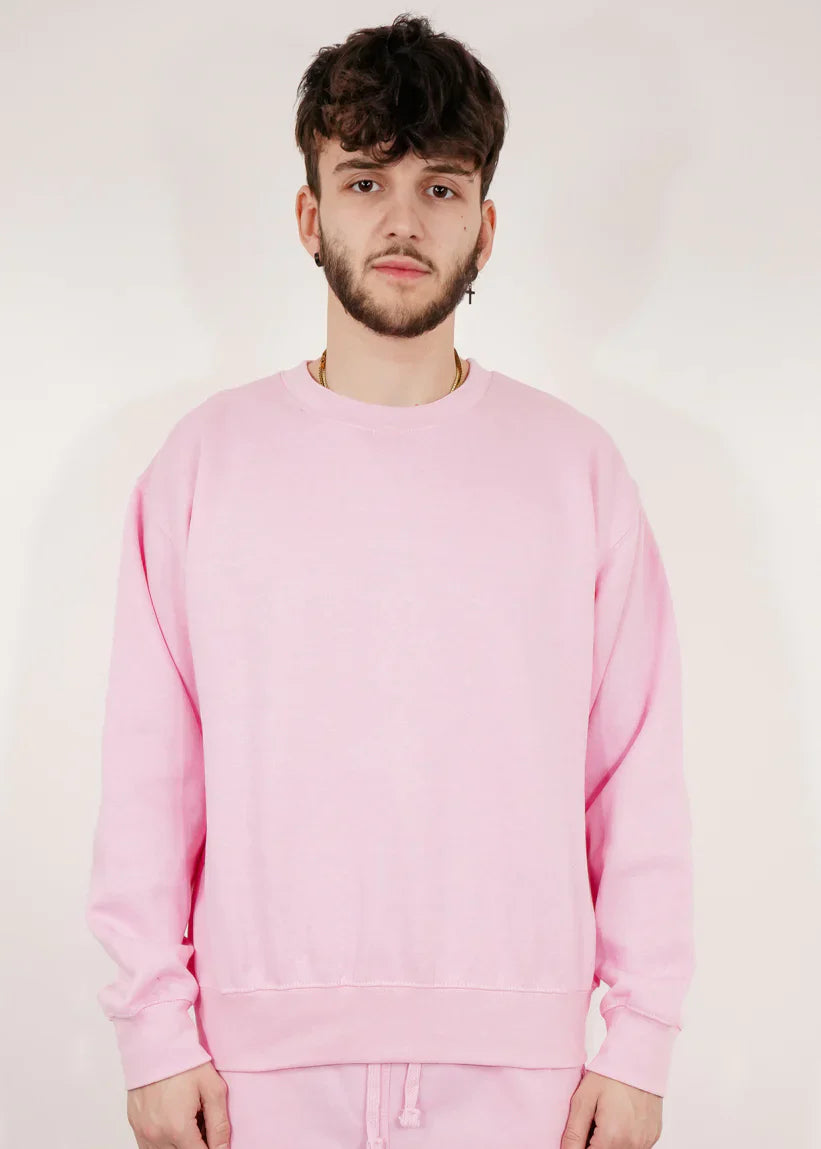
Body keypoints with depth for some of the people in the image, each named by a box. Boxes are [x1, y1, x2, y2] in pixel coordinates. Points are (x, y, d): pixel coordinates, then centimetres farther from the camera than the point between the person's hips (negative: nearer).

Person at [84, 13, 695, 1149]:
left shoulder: (576, 465, 2)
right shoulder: (207, 458, 1)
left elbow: (639, 771, 1)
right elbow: (150, 767, 1)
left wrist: (641, 1038, -1)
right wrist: (156, 1029, -2)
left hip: (515, 1058, 0)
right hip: (265, 1055, 0)